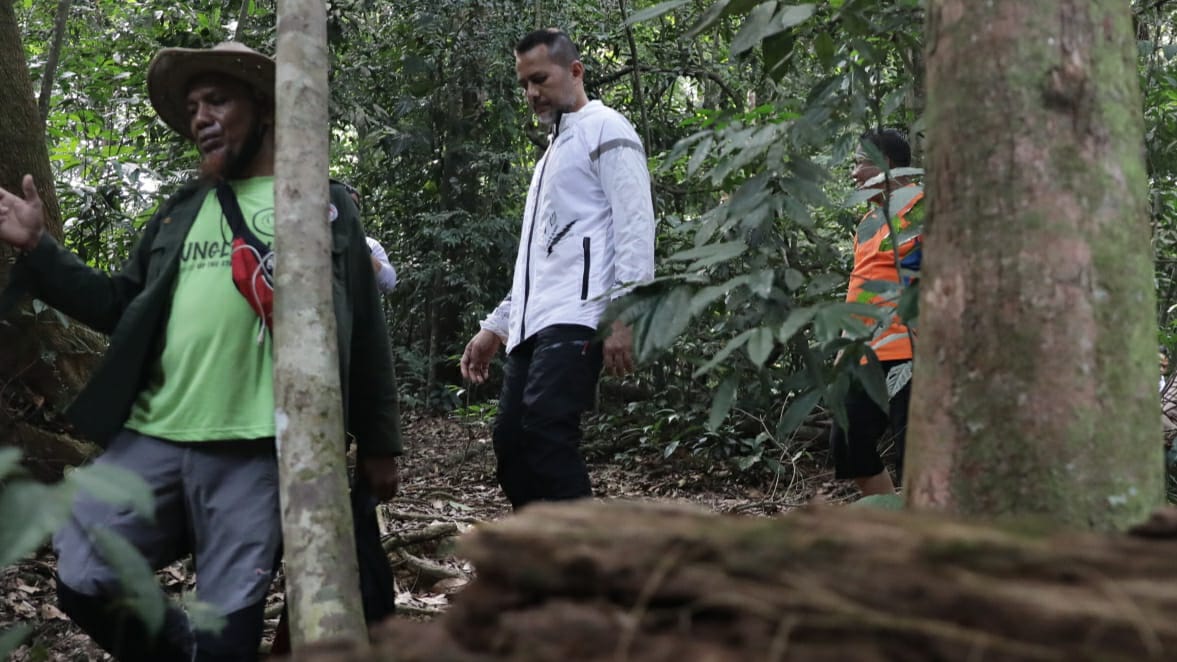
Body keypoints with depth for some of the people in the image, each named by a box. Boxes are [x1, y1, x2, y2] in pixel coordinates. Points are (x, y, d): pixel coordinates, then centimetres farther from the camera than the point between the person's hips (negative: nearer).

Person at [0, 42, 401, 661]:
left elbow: (362, 332, 8)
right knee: (83, 582, 1)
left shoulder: (323, 203, 9)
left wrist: (378, 443, 6)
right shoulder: (179, 210, 20)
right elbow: (121, 306, 19)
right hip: (152, 435, 5)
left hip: (254, 448, -4)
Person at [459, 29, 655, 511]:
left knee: (545, 433, -23)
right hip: (532, 325, 9)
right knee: (511, 441, 2)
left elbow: (635, 225, -10)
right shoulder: (554, 150, 30)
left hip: (575, 318, -9)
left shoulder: (604, 130, 2)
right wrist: (496, 325, 25)